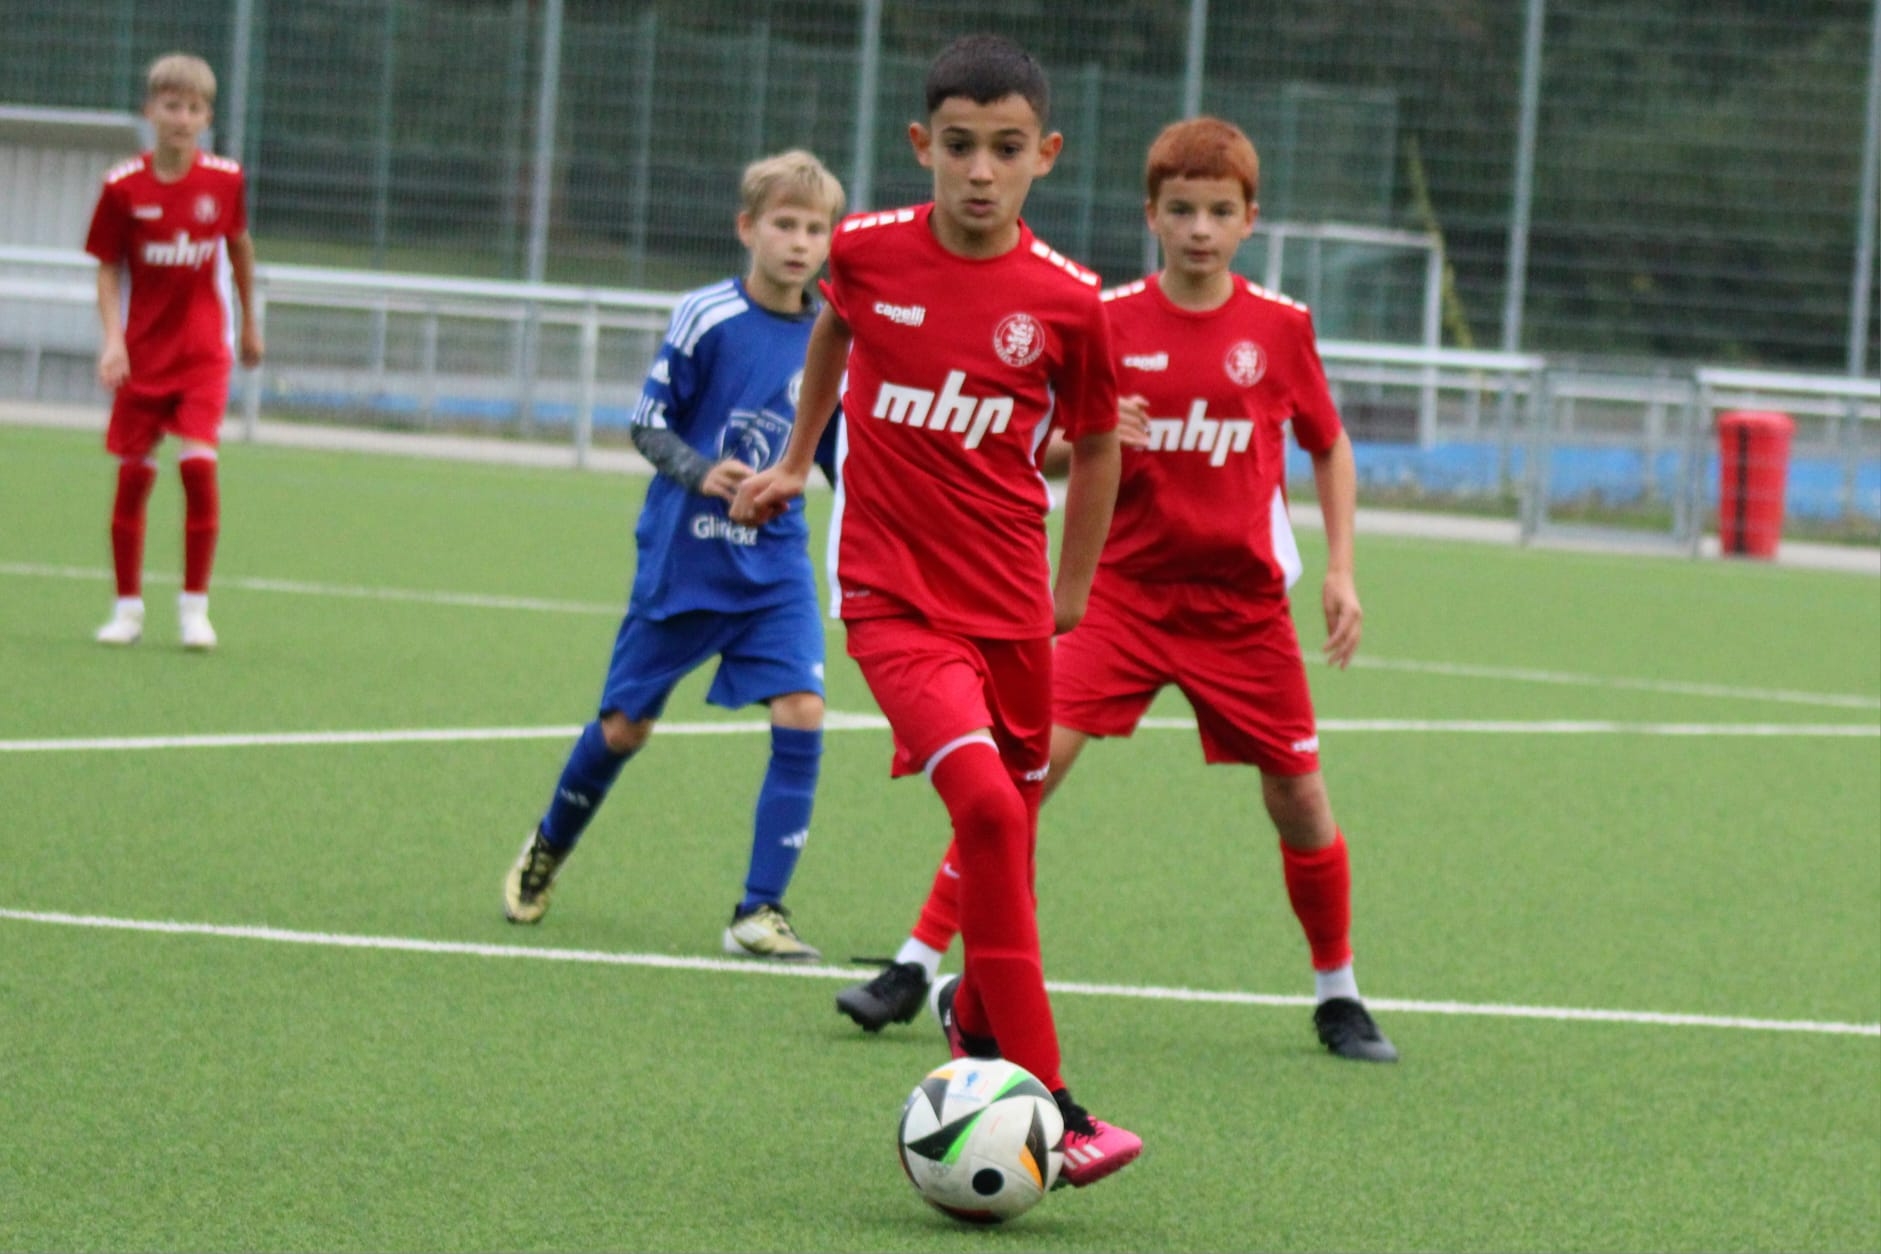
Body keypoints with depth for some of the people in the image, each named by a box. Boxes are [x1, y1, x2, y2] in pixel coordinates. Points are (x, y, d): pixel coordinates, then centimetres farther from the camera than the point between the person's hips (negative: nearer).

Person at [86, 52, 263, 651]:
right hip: (143, 350, 0)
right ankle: (127, 607, 15)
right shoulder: (123, 187, -7)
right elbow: (108, 269, -2)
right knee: (132, 474, 2)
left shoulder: (224, 180, -4)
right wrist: (113, 339, -15)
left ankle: (195, 606, -3)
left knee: (199, 465, -14)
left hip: (204, 349, 0)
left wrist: (250, 325, 21)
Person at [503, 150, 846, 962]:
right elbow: (648, 424, -6)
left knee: (801, 713, -16)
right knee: (625, 725, 7)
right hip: (681, 558, -3)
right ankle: (547, 850, 36)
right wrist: (700, 473, -23)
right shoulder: (705, 318, -10)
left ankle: (759, 912, -10)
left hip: (774, 563, 3)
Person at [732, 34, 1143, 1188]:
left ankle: (981, 1029, 42)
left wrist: (1073, 594, 15)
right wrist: (796, 461, 29)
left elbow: (1094, 447, 10)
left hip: (1010, 607, 3)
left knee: (1008, 842, 11)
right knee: (986, 803, -23)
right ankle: (1046, 1104, -23)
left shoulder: (1068, 300, -6)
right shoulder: (869, 251, -6)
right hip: (894, 599, -3)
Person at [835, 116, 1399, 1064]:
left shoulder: (1280, 327, -1)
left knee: (1300, 800, 2)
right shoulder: (1109, 320, -3)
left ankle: (1337, 995, 22)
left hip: (1245, 603, 1)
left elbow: (1329, 447, 12)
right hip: (1125, 590, -1)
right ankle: (917, 964, -10)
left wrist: (1341, 570, 4)